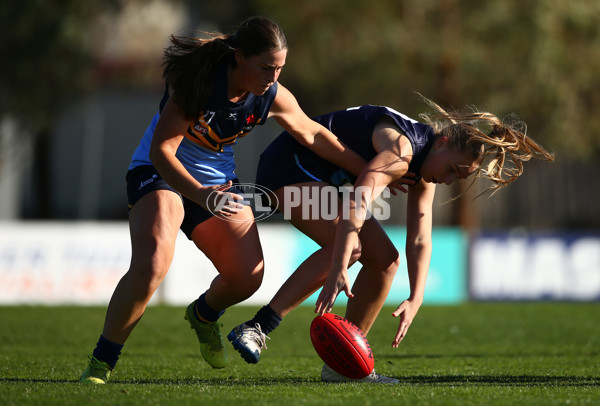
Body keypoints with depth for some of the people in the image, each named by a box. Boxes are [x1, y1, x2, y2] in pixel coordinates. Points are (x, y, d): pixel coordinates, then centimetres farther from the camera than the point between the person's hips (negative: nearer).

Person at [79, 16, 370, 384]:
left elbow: (313, 134, 7)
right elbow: (161, 150, -30)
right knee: (152, 265, -30)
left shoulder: (273, 97, -13)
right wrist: (202, 197, -44)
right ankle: (101, 363, -16)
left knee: (248, 278, -3)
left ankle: (204, 314, 35)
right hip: (159, 174, -6)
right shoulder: (197, 84, -29)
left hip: (218, 180, 6)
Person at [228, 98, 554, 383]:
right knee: (349, 246, -29)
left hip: (323, 179, 10)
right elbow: (358, 203, -41)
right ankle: (255, 328, -33)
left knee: (385, 258, 2)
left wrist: (415, 299, -16)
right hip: (289, 165, -10)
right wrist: (338, 270, -50)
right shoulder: (402, 148, -29)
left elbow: (420, 241, -2)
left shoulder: (422, 176, 2)